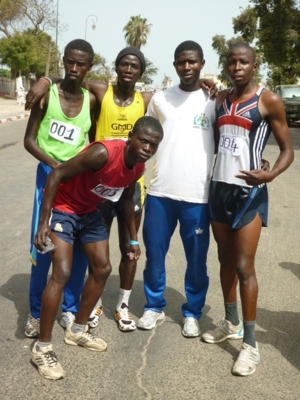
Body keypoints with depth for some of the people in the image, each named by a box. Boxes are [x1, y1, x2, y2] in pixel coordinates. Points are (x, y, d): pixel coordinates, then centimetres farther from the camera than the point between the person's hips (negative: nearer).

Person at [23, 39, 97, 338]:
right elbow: (29, 140, -5)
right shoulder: (47, 94, -5)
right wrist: (54, 164, -18)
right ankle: (36, 313, 11)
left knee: (80, 247, 5)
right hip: (49, 175, -3)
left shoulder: (91, 100, 2)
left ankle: (71, 309, 20)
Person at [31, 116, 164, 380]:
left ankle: (77, 330, 28)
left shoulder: (138, 167, -8)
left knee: (103, 269, 10)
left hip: (89, 212, 8)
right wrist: (44, 223, -31)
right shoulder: (104, 153, -33)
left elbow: (127, 199, 11)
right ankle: (42, 348, -3)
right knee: (62, 273, -17)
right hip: (62, 208, -8)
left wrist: (133, 238, 16)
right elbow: (57, 174, -29)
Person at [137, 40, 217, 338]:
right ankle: (154, 306, 28)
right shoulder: (159, 99, 8)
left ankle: (192, 312, 24)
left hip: (198, 195, -1)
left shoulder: (213, 101, 3)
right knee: (154, 253, 10)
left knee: (196, 259, 7)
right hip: (160, 191, 2)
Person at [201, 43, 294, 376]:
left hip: (248, 191, -6)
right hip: (218, 188, 6)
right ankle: (231, 323, 30)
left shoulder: (269, 101, -6)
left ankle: (250, 343, 3)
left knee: (244, 265, -6)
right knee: (225, 259, 14)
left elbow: (287, 150, -7)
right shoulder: (220, 99, 10)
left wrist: (270, 174, -24)